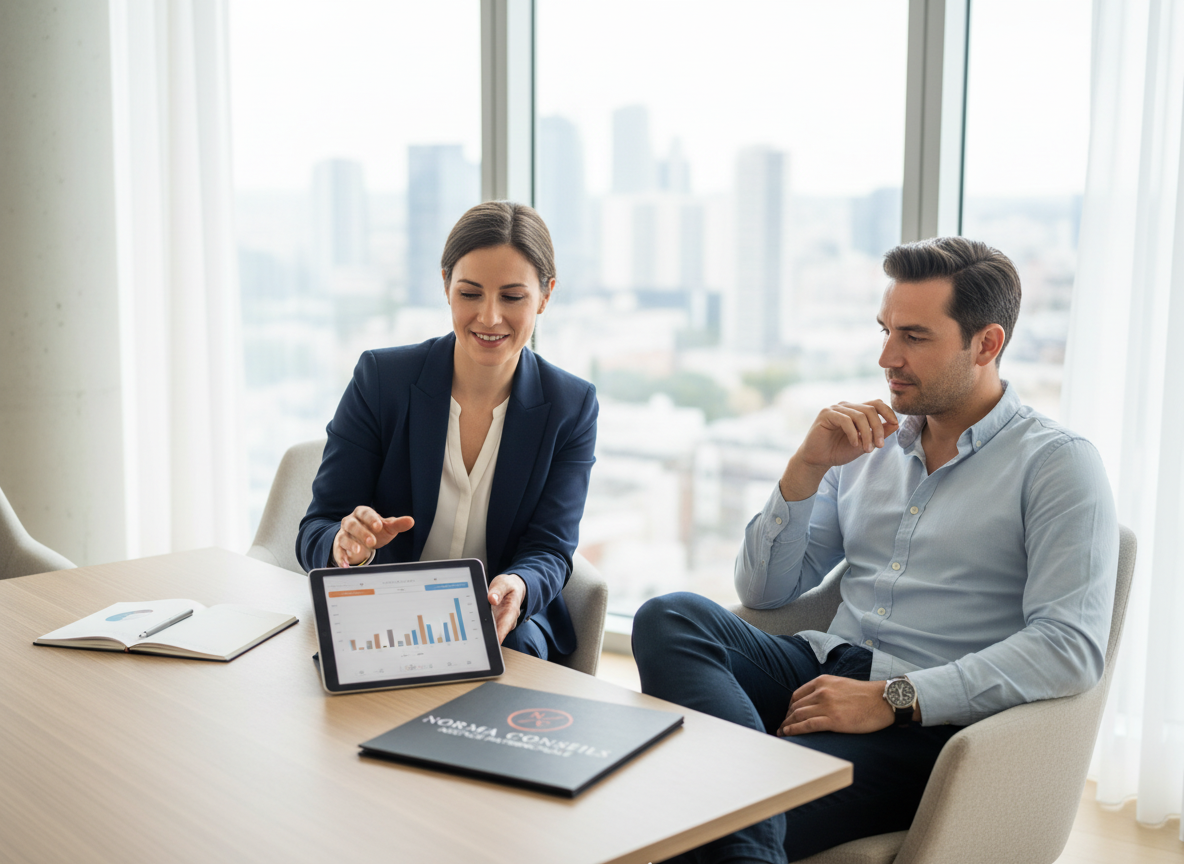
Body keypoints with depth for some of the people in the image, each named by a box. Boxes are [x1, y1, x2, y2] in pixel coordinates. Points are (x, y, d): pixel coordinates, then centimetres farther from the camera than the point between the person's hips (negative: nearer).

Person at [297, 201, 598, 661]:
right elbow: (315, 533, -6)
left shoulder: (572, 406, -2)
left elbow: (549, 550, -6)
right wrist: (346, 546, -32)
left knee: (515, 646, -32)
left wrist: (517, 587, -32)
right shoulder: (380, 378, -6)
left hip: (507, 627, 2)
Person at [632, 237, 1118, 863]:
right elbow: (761, 591, 13)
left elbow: (1071, 648, -14)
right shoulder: (867, 443, 16)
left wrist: (894, 697, -22)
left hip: (931, 724, -6)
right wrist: (806, 468, -2)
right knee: (669, 617, -28)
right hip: (825, 670, 7)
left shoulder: (1058, 462, 0)